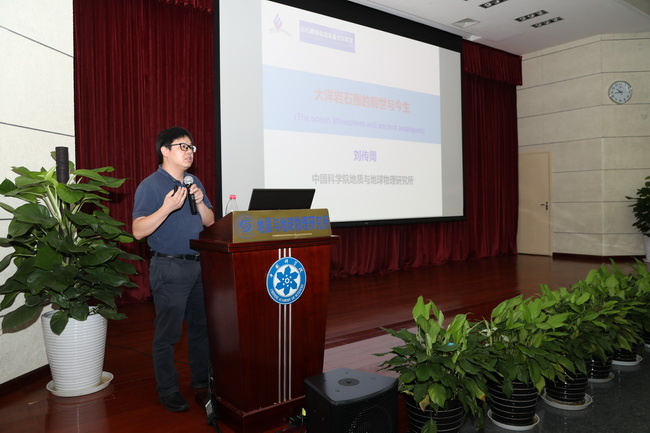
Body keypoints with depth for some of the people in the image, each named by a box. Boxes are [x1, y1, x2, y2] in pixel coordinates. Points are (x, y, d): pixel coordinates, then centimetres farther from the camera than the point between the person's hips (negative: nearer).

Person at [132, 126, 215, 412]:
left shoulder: (194, 183, 12)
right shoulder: (150, 186, -8)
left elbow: (210, 222, 12)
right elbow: (138, 231, -15)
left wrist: (200, 203, -7)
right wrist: (167, 207, -26)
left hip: (198, 264, 7)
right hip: (169, 268, -7)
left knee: (202, 325, 15)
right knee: (167, 333, 2)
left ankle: (201, 378, 32)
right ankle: (168, 391, 17)